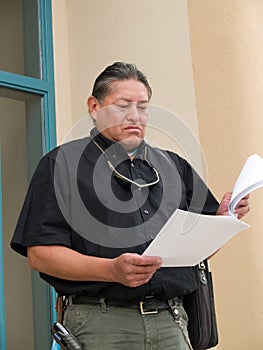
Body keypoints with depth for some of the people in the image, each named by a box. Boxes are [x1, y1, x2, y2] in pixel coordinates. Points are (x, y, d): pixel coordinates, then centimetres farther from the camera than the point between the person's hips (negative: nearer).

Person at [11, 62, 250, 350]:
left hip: (170, 322, 4)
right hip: (99, 323, -4)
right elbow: (40, 254, -7)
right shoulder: (62, 163, 3)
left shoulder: (173, 166, 16)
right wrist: (111, 270, -19)